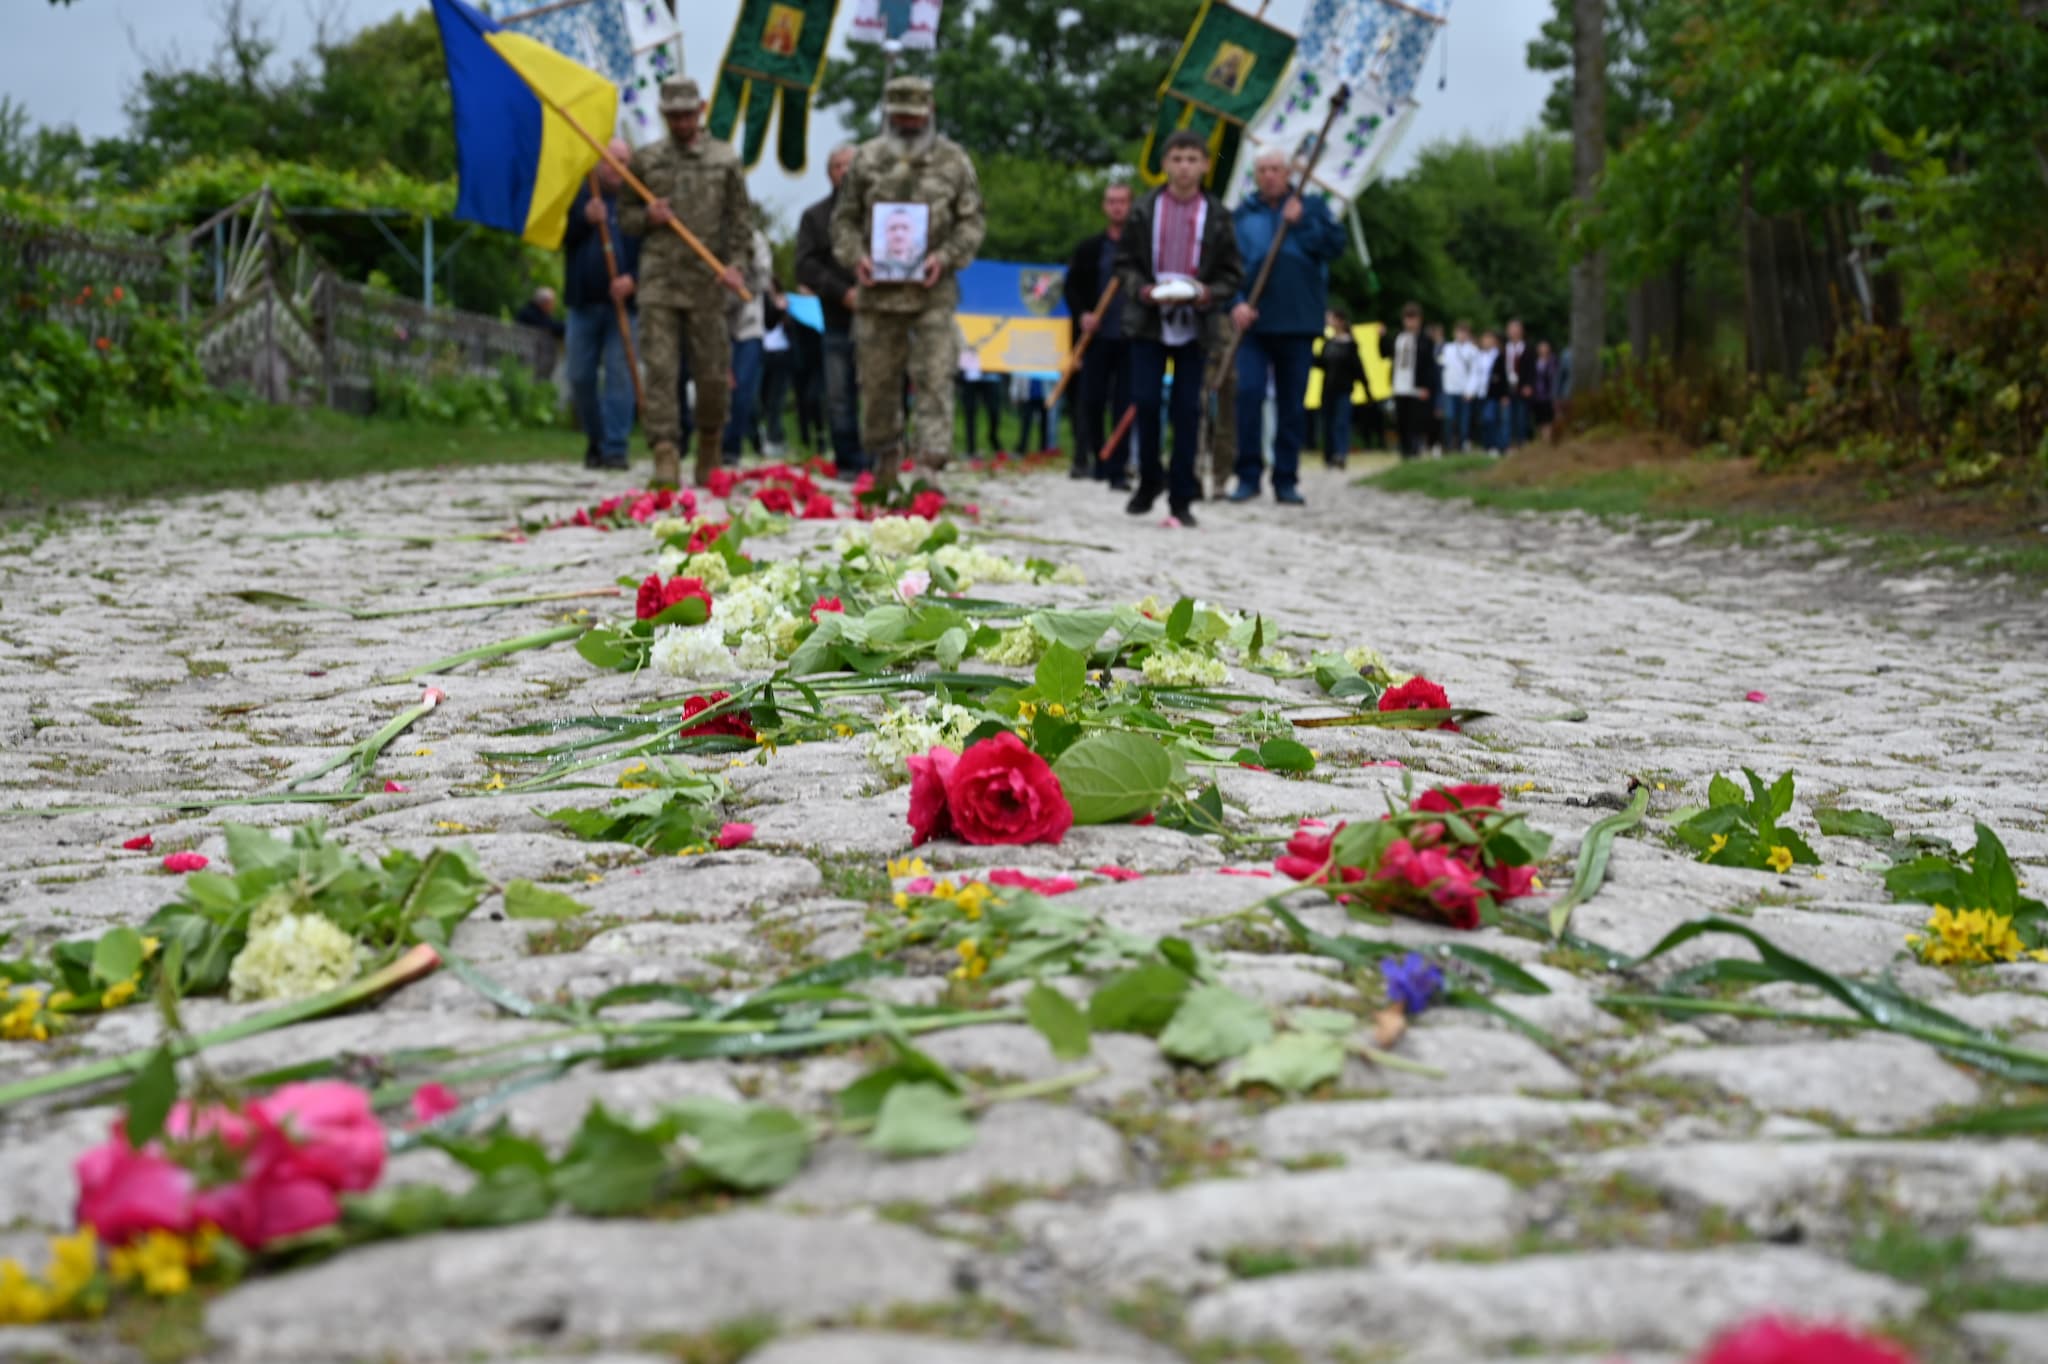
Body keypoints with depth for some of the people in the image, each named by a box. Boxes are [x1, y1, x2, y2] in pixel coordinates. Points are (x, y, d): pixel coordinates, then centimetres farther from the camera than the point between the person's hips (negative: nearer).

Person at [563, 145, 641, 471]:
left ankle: (614, 449, -4)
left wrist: (632, 279, -16)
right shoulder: (579, 196, 9)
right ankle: (594, 440, 24)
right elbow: (560, 238, 1)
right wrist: (585, 219, -16)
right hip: (583, 301, 2)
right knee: (580, 377, 5)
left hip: (622, 301, -2)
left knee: (619, 376, -7)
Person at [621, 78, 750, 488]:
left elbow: (741, 218, 7)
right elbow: (625, 217, 16)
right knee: (660, 369, -9)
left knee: (711, 373, 5)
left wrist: (735, 263, -7)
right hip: (658, 279, 0)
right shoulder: (645, 159, 10)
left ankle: (709, 444, 27)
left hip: (707, 282, 0)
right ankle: (665, 455, -13)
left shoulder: (725, 160, 8)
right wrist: (647, 216, -6)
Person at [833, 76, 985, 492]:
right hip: (877, 288, 2)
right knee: (877, 379, 9)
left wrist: (946, 256, -10)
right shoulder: (867, 159, 8)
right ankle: (885, 453, 27)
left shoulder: (953, 161, 5)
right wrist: (854, 255, -5)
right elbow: (845, 217, 13)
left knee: (934, 379, -9)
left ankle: (931, 462, -10)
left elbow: (973, 221, 6)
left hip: (932, 290, -2)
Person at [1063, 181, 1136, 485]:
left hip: (1131, 337, -2)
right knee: (1091, 401, 2)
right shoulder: (1089, 249, 11)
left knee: (1124, 404, -2)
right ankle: (1098, 458, 21)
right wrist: (1081, 314, -6)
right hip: (1097, 335, 2)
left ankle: (1118, 468, 2)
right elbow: (1072, 286, 11)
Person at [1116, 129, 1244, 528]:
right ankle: (1149, 480, 16)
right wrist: (1143, 290, -11)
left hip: (1196, 326, 0)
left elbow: (1233, 274, 5)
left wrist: (1207, 293, -13)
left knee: (1187, 409, 0)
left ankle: (1182, 498, 7)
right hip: (1148, 321, 0)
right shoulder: (1145, 211, 2)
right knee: (1145, 401, -5)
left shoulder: (1218, 217, 3)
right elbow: (1124, 262, 6)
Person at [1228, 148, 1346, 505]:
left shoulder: (1312, 207, 10)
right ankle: (1248, 475, -3)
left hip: (1299, 322, 1)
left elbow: (1336, 245, -4)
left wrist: (1301, 223, -12)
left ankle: (1286, 479, 12)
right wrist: (1235, 303, -12)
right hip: (1254, 321, -1)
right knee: (1248, 394, -13)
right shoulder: (1241, 215, 8)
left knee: (1293, 403, 4)